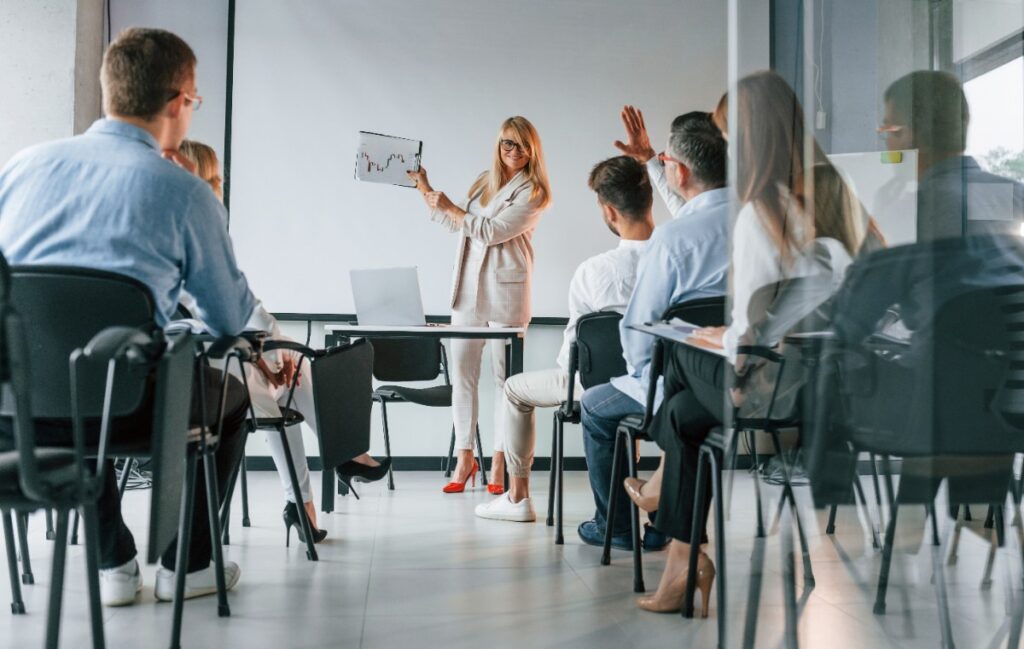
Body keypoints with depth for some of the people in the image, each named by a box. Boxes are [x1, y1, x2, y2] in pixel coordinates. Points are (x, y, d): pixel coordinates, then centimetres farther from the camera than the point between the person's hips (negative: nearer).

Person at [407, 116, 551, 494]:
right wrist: (424, 187, 19)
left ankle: (499, 463, 6)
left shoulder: (533, 192, -5)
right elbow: (454, 222, 23)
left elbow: (491, 231, -13)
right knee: (462, 373, 3)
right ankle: (465, 458, 11)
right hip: (468, 286, 6)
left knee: (504, 376, -1)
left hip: (505, 289, -6)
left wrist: (450, 208, -4)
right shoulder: (484, 180, 15)